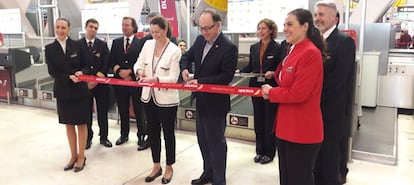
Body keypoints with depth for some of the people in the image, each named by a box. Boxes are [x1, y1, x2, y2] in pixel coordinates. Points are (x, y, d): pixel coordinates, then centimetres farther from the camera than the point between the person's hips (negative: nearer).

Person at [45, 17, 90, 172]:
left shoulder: (77, 45, -3)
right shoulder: (49, 49, -1)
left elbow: (86, 66, 1)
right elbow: (52, 72, -4)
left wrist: (81, 72, -22)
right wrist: (69, 77, -19)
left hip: (80, 90, -2)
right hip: (62, 91, 2)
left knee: (81, 124, 6)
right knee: (69, 124, 12)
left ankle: (81, 156, 20)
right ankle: (73, 155, 27)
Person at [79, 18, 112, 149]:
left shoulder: (103, 45, 5)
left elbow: (106, 64, -1)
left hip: (101, 83, 1)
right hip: (85, 83, -1)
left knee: (102, 111, 7)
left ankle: (104, 137, 19)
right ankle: (88, 138, 20)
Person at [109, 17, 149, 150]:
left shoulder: (140, 42, -3)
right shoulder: (116, 42, 11)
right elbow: (112, 61, 7)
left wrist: (130, 71, -14)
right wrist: (120, 72, -8)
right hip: (120, 81, 4)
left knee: (139, 110, 4)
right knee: (123, 110, 14)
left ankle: (141, 136, 15)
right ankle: (124, 134, 29)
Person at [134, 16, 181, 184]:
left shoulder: (174, 50, -13)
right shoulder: (148, 44, 2)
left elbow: (173, 78, -16)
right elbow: (138, 63, 8)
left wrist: (155, 79, -30)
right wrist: (139, 71, -14)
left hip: (167, 99, -5)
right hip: (149, 96, 5)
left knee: (168, 133, 10)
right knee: (153, 133, 16)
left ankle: (169, 168, 28)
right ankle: (156, 166, 33)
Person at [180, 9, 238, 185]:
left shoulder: (229, 48, -18)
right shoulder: (200, 40, 4)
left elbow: (226, 76, -21)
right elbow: (187, 56, 16)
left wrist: (201, 82, -24)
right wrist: (184, 68, -6)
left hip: (215, 103, -8)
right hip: (200, 100, 8)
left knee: (216, 142, 4)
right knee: (203, 140, 20)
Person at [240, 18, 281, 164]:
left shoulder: (277, 48, -8)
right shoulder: (254, 48, 9)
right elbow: (250, 67, 12)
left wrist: (273, 73, -25)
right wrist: (239, 72, -5)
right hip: (256, 88, 5)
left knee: (270, 121, 6)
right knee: (258, 121, 13)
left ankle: (269, 152, 20)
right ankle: (260, 151, 27)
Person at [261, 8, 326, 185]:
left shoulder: (311, 53, -19)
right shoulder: (293, 50, 12)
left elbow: (298, 93, -23)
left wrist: (270, 92, -9)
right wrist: (271, 90, -3)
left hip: (302, 129, -9)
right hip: (286, 126, 9)